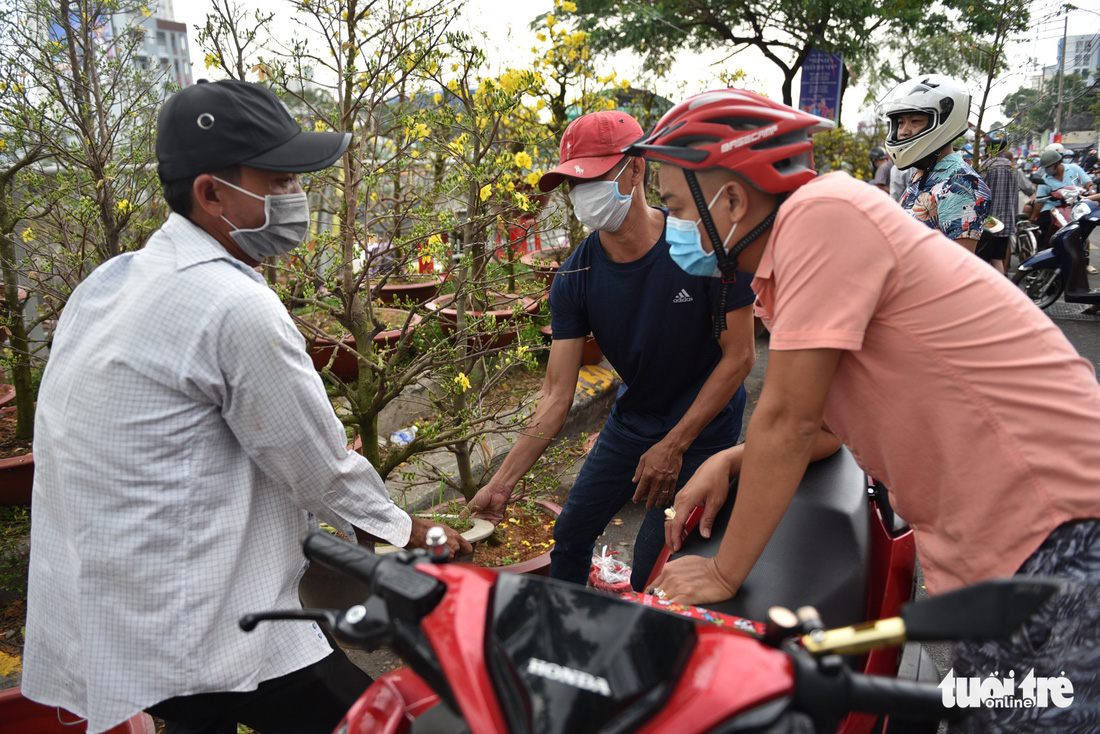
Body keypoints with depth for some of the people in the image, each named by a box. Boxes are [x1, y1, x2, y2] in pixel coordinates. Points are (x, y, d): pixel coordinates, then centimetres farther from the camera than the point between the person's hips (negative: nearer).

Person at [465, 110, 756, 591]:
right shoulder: (575, 278, -14)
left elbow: (739, 356, -17)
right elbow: (557, 395, -14)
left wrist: (674, 446, -18)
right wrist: (501, 483, -20)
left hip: (703, 424, -4)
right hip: (631, 420, 4)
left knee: (651, 574, -4)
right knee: (570, 533, 13)